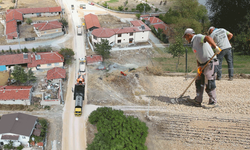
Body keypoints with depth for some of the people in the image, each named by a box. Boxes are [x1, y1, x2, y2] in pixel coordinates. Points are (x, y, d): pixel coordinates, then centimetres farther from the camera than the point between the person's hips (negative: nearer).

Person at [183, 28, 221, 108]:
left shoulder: (198, 37, -9)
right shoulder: (193, 43, 21)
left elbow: (207, 38, -29)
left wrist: (216, 47, -43)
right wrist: (199, 66, 4)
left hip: (210, 63, -10)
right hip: (203, 64, 10)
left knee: (209, 83, -8)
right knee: (199, 82, 13)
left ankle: (213, 102, 2)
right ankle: (198, 101, 21)